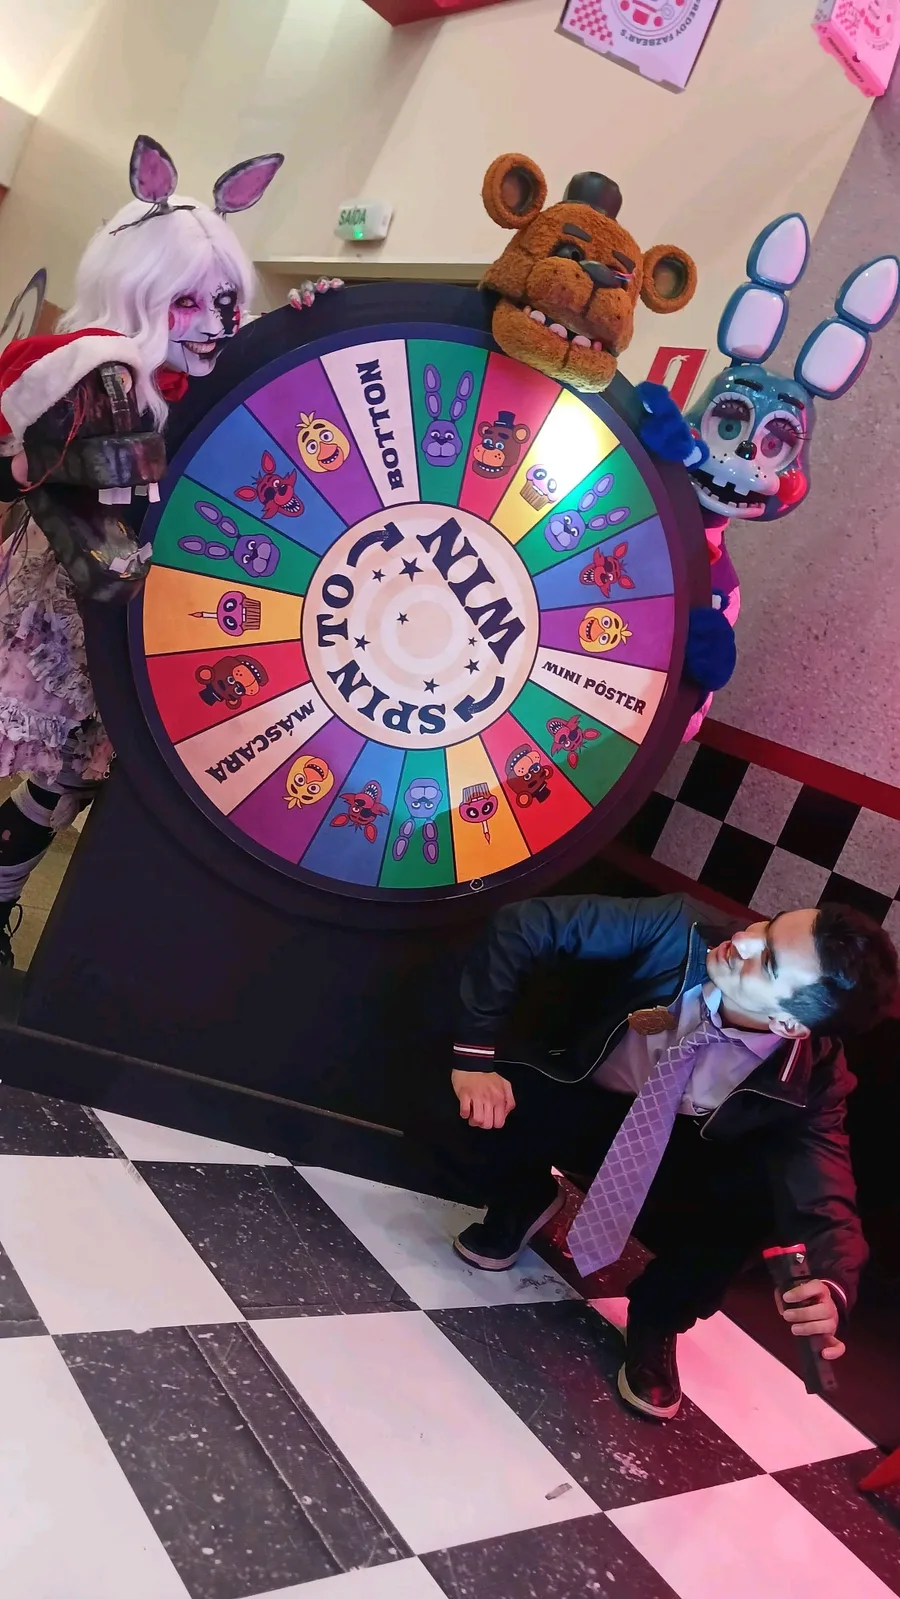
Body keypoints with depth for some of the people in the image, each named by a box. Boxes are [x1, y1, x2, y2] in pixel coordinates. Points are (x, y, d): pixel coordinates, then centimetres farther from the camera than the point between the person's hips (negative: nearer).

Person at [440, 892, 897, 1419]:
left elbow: (825, 1202, -30)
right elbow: (522, 925, -27)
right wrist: (476, 1055, -30)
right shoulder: (681, 931, -31)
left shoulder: (807, 1080, -28)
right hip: (574, 1100, 0)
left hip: (681, 1153, 0)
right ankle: (526, 1202, 11)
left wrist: (832, 1289, -53)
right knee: (463, 1130, -26)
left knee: (762, 1201, -29)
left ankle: (658, 1323, 2)